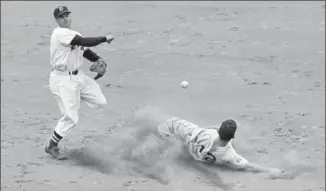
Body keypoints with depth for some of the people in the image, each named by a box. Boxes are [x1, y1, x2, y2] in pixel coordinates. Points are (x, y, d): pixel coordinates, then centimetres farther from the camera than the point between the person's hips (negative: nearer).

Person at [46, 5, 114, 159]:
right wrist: (104, 39, -17)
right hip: (62, 80, -8)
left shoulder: (74, 35, 10)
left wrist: (98, 60, -8)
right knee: (70, 118, -7)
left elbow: (86, 51, 12)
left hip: (78, 76, 8)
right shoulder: (60, 33, -19)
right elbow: (85, 42, -27)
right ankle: (51, 146, 12)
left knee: (100, 101, 6)